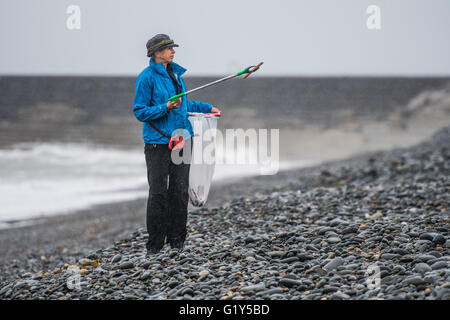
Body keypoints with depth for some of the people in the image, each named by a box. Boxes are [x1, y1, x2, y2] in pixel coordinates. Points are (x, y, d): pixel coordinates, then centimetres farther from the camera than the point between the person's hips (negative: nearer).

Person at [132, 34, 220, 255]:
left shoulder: (175, 73, 13)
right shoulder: (146, 78, -9)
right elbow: (140, 112, -11)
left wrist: (207, 108, 29)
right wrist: (165, 108, -23)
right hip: (158, 142, -6)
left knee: (180, 191, 6)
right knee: (158, 193, -4)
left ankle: (177, 239, 14)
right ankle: (155, 243, 3)